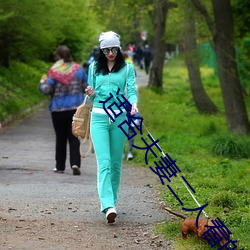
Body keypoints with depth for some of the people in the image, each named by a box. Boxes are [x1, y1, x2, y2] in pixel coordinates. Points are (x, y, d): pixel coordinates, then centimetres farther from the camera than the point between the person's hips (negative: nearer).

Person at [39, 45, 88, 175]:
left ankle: (60, 166, 16)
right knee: (74, 137, 3)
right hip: (76, 108, 2)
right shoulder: (78, 69, 2)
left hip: (58, 109, -2)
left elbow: (47, 90, -12)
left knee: (60, 138, 10)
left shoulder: (54, 71, -9)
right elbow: (87, 87, 6)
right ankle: (75, 163, -14)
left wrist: (42, 83, 9)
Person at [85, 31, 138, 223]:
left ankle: (111, 199, 21)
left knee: (116, 163, 6)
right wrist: (91, 94, -6)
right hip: (99, 117, 0)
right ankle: (108, 206, -23)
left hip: (119, 118, 0)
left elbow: (131, 89, -4)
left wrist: (134, 104, -25)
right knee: (104, 162, -13)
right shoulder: (94, 68, 11)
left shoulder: (127, 68, 6)